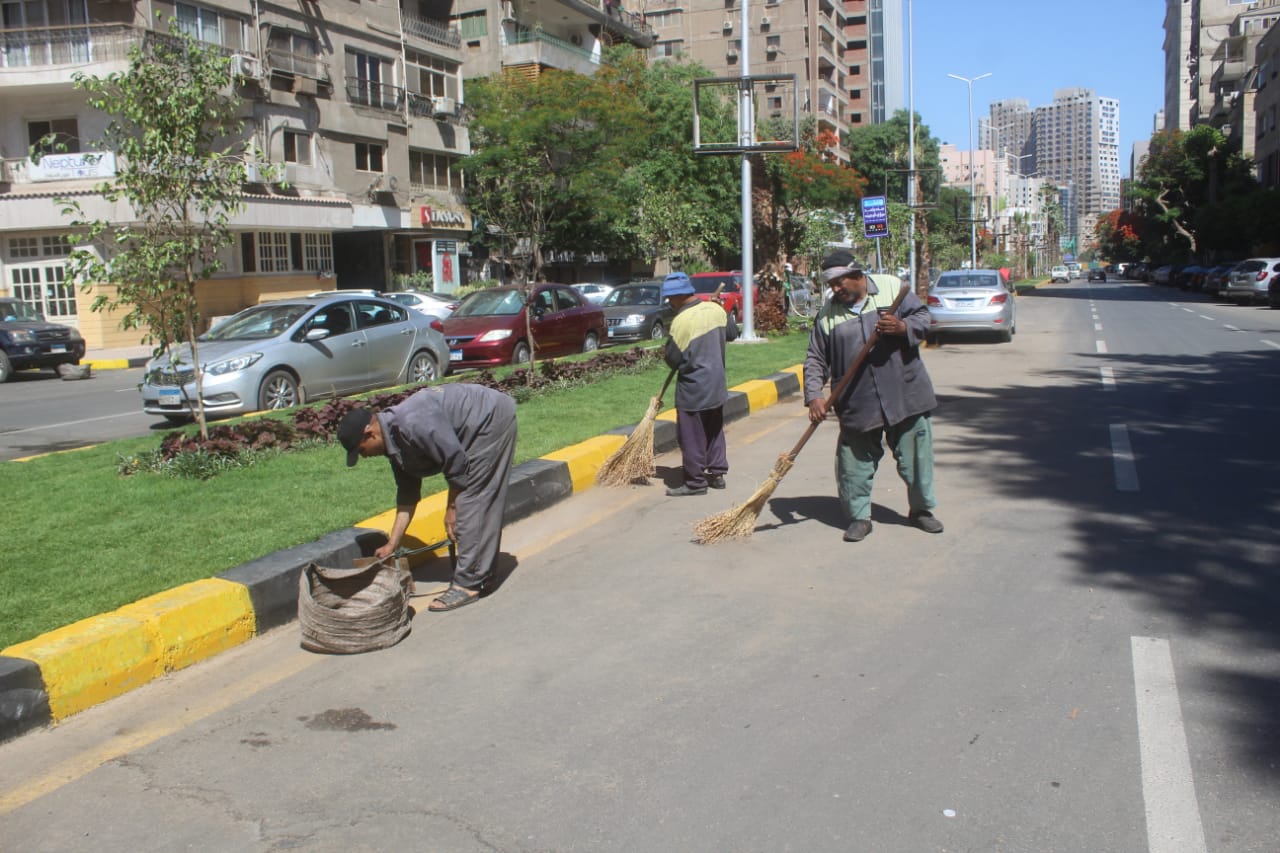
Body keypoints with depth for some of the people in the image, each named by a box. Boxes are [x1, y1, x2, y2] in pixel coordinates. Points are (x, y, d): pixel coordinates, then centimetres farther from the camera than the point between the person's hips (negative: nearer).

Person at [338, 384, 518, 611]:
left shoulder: (413, 424, -28)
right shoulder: (394, 439, 4)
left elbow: (455, 460, -23)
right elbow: (407, 495, 10)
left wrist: (452, 507, -9)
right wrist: (392, 544, 10)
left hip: (493, 419, -9)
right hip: (481, 426, 10)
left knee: (472, 501, -10)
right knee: (483, 503, 14)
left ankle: (468, 584, -6)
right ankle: (482, 572, 24)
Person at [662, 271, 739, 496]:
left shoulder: (682, 320, -21)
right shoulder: (716, 309, -1)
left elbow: (673, 359, -16)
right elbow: (732, 333, 15)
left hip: (692, 389, -8)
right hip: (716, 384, 8)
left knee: (692, 436, 2)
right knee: (714, 431, 19)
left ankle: (695, 482, 8)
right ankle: (717, 473, 26)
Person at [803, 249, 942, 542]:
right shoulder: (827, 314, 2)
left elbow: (923, 317, 3)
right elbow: (815, 360, 2)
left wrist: (902, 327, -19)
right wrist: (814, 396, -11)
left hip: (905, 397, 0)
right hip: (856, 405, 0)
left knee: (916, 456, 10)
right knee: (856, 464, 4)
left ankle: (921, 509, 30)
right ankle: (859, 516, 20)